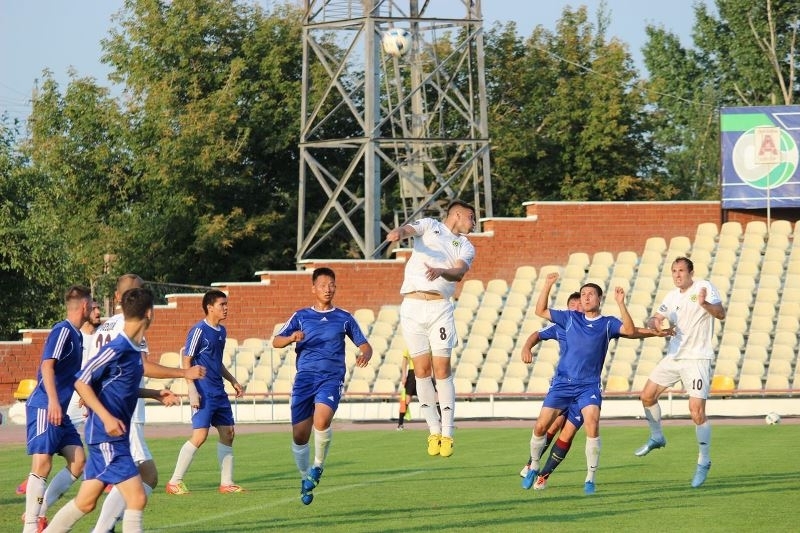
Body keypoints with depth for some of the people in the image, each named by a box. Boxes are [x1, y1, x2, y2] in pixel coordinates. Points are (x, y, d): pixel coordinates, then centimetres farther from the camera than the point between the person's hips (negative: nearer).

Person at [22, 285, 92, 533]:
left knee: (78, 461, 2)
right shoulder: (62, 331, -11)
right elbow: (47, 365, -23)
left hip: (59, 410, 9)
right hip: (44, 408, -9)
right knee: (42, 464, -11)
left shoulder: (76, 335, 17)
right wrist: (53, 402, -32)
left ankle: (38, 511, 7)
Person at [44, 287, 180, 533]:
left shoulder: (133, 349, 10)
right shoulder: (116, 349, -17)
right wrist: (107, 417, -22)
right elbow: (82, 382, -16)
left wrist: (155, 394, 17)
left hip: (115, 438, 9)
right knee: (137, 498, -12)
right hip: (107, 437, -9)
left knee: (85, 503, 14)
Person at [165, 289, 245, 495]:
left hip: (219, 393, 9)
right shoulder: (199, 331, -11)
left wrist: (233, 381, 23)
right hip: (204, 393, -9)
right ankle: (174, 482, -7)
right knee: (199, 435, -13)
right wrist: (192, 390, -18)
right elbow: (186, 361, -12)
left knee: (228, 434, 7)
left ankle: (227, 483, 14)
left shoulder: (221, 331, 14)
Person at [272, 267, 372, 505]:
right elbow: (276, 341, 5)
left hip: (332, 378, -1)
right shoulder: (301, 316, 12)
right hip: (305, 377, 2)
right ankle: (305, 478, 19)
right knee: (299, 434, -2)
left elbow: (364, 344, 16)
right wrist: (291, 338, -18)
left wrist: (365, 354, -8)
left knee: (322, 419, -28)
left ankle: (318, 465, -4)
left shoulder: (344, 318, 12)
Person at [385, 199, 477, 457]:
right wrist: (398, 232, -35)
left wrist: (440, 271, -28)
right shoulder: (429, 226, 12)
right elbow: (409, 229, -10)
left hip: (440, 309, 1)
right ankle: (434, 430, 7)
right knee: (422, 370, -2)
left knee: (442, 370, -7)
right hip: (412, 307, -1)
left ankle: (447, 434, -4)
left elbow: (459, 272, -5)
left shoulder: (466, 247, 16)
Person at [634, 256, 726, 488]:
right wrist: (655, 323, -10)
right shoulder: (672, 296, 11)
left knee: (697, 412, -14)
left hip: (697, 359, -7)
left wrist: (705, 304, -43)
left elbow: (720, 314, -22)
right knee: (647, 396, 11)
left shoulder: (704, 288, -10)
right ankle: (657, 437, 35)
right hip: (673, 357, 7)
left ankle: (704, 462, 0)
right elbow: (655, 319, 15)